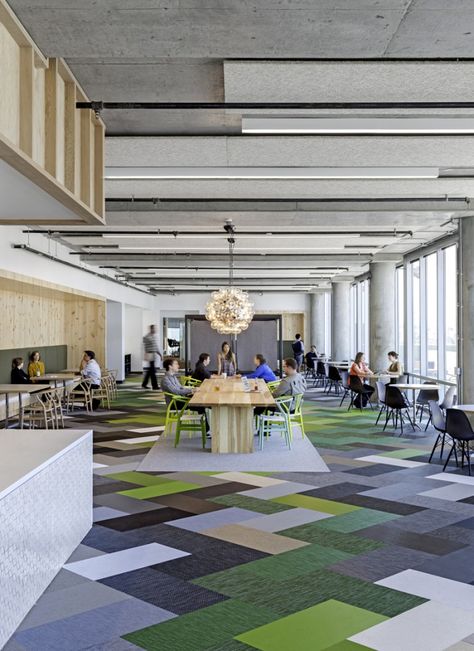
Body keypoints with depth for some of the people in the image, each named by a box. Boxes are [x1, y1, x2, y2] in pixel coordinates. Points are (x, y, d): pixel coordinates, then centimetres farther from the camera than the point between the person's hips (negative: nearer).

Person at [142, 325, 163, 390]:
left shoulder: (154, 336, 15)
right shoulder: (147, 337, -12)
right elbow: (145, 347, -14)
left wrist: (160, 354, 17)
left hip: (154, 355, 9)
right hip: (150, 355, -9)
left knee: (150, 370, 14)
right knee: (153, 371, -7)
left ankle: (144, 384, 25)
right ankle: (154, 386, -5)